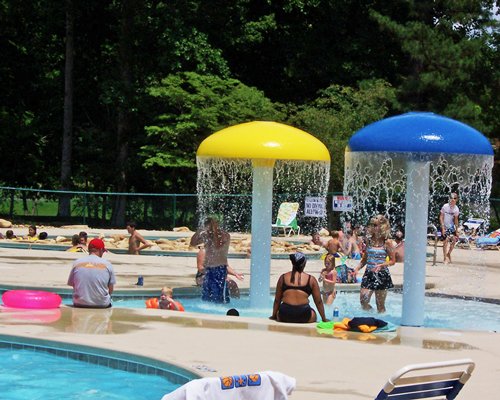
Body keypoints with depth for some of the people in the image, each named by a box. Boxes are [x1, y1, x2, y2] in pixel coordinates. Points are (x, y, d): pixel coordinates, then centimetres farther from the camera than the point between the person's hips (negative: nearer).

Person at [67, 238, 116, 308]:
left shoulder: (77, 263, -1)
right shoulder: (107, 264, -4)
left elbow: (72, 284, 6)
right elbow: (110, 290, 1)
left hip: (80, 304, 2)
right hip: (102, 305, -2)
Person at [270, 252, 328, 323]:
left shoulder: (283, 278, 9)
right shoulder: (311, 279, 5)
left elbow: (277, 300, 15)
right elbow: (318, 301, 9)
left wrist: (274, 316, 29)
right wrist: (324, 319, 19)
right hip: (303, 317, -1)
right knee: (313, 315, 30)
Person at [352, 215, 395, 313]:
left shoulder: (387, 242, -6)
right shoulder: (369, 240, 7)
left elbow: (392, 261, -5)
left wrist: (380, 265, -22)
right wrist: (357, 268, 0)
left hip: (382, 275, -4)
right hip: (369, 274, 4)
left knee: (380, 305, 4)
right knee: (363, 301, -5)